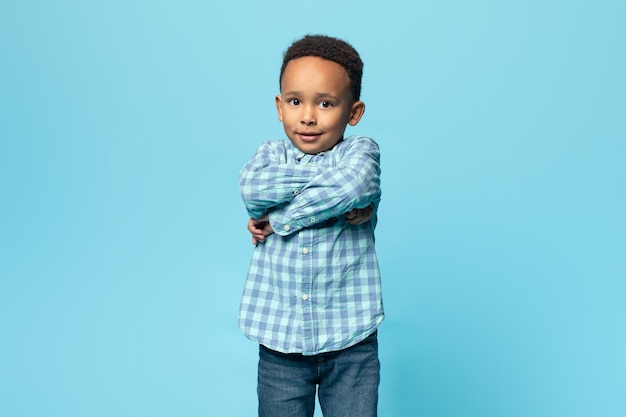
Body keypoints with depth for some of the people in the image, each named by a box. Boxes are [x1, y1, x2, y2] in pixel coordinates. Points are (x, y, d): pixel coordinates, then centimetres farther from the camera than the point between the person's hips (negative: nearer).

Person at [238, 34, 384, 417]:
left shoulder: (361, 150, -3)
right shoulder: (271, 153, 5)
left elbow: (353, 185, -26)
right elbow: (252, 188, -18)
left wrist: (279, 220, -17)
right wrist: (333, 178, -17)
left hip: (350, 340, -2)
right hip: (280, 335, 2)